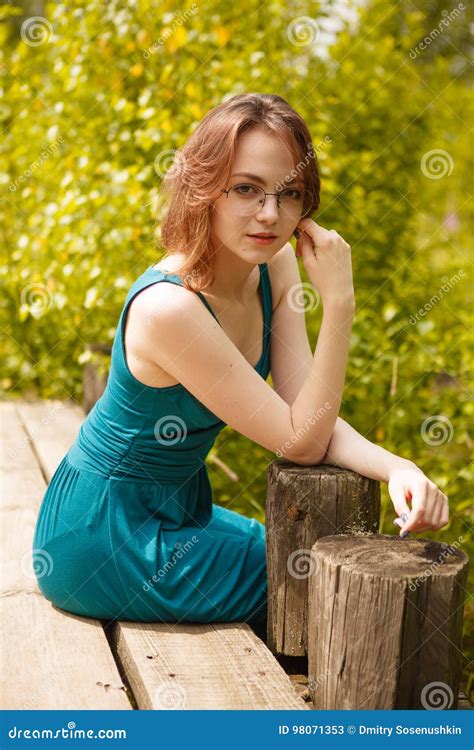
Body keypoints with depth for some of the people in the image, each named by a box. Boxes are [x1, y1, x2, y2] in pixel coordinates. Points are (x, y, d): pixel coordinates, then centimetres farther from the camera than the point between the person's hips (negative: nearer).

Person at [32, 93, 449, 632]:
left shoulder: (276, 266, -4)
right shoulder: (168, 306, -29)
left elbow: (315, 421, -8)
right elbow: (301, 443, -23)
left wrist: (398, 469, -26)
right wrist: (339, 303, -28)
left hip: (172, 512, 8)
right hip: (101, 539, -8)